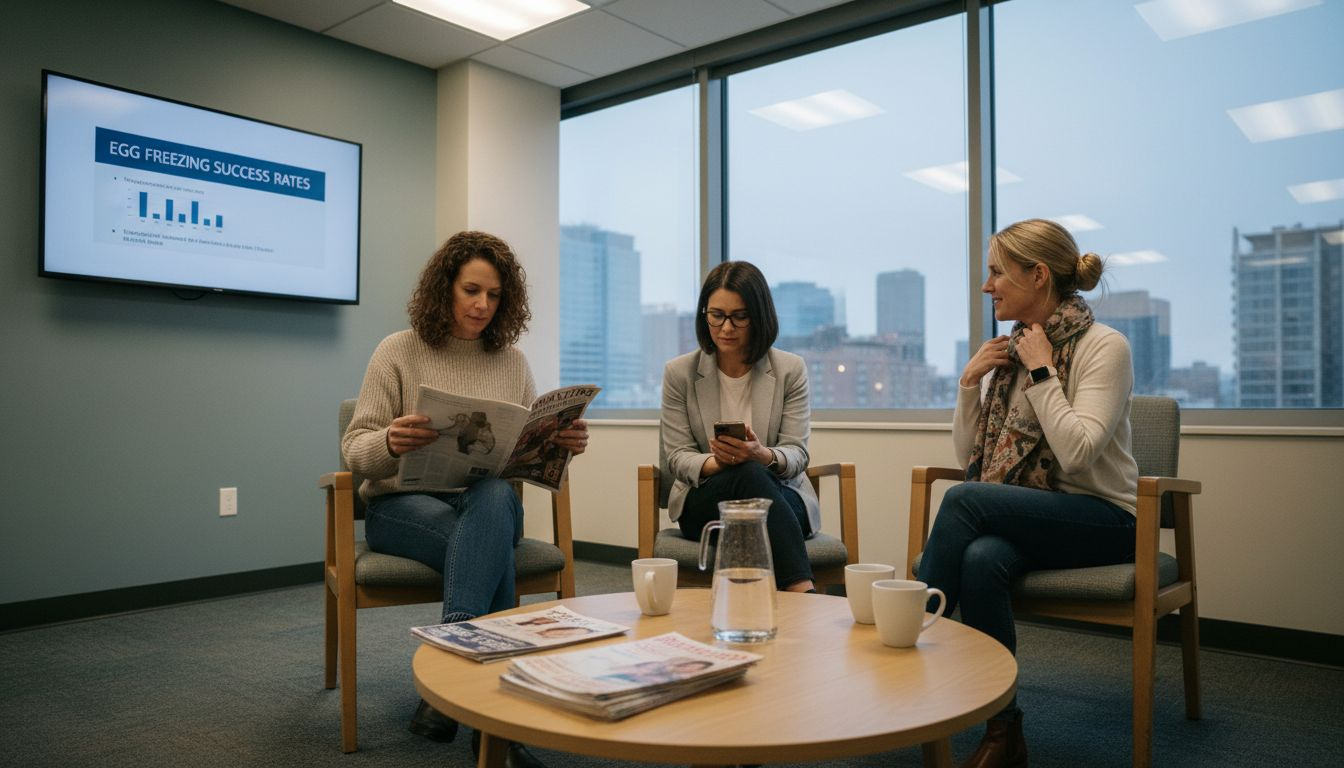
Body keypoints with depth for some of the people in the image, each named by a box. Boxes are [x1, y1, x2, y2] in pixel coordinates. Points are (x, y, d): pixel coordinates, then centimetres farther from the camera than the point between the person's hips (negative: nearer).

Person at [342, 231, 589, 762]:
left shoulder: (511, 361, 9)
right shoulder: (399, 351, 0)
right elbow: (354, 450, -4)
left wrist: (563, 445, -15)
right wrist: (391, 443, -29)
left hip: (489, 503, 2)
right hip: (402, 504, -2)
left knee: (496, 498, -37)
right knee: (495, 547, -35)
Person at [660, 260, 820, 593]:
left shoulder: (791, 369, 3)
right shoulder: (679, 372, 3)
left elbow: (797, 454, -3)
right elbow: (676, 458, 0)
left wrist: (762, 455, -28)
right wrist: (716, 463, -24)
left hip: (780, 498, 0)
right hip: (704, 500, 0)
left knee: (752, 470, -38)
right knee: (750, 475, -37)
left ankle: (798, 596, -42)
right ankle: (805, 593, -47)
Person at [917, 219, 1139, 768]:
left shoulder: (1104, 346, -8)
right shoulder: (1010, 349, 10)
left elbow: (1076, 452, -22)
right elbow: (968, 457, 9)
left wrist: (1041, 371, -17)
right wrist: (969, 384, -3)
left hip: (1102, 518, -5)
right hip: (1025, 518, 5)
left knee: (964, 499, -29)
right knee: (981, 558, -31)